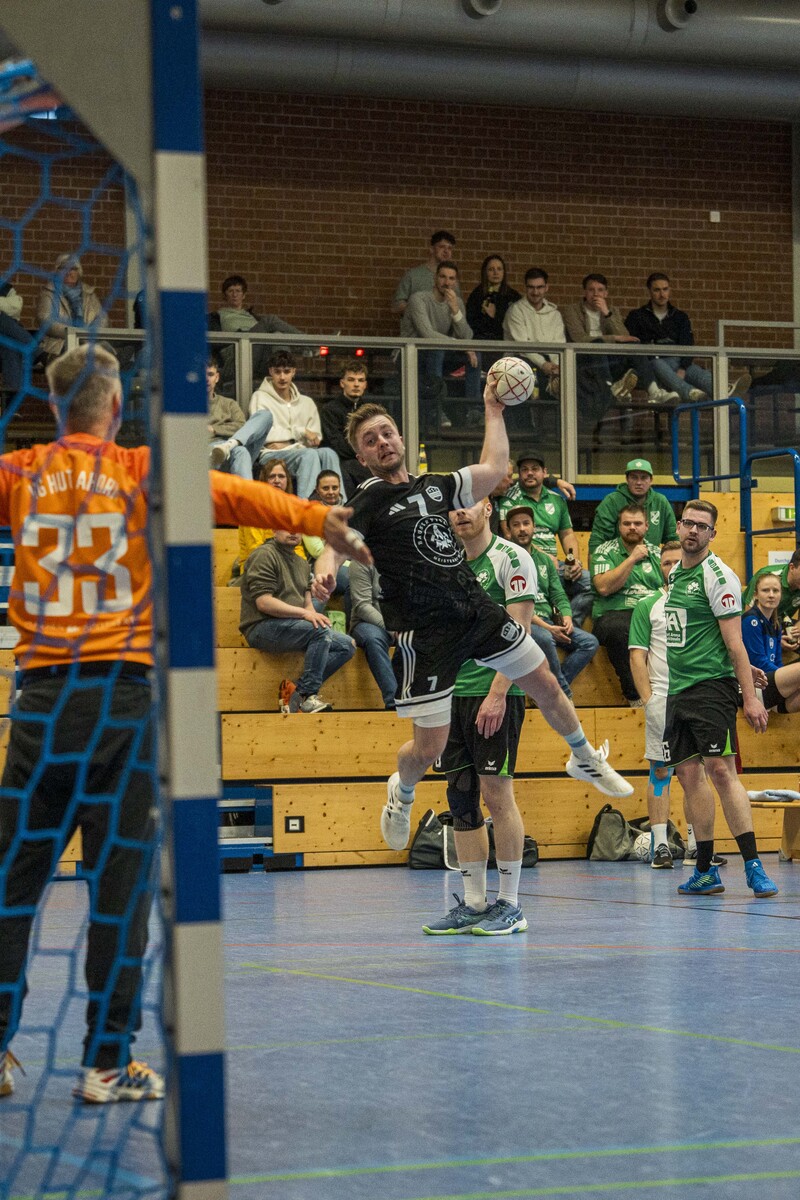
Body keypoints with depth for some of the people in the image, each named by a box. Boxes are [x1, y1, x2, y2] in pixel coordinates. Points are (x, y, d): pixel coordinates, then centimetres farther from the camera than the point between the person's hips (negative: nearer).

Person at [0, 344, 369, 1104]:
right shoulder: (141, 472, 3)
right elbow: (234, 495, -3)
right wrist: (319, 520, -1)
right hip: (124, 692, -2)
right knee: (119, 881, 1)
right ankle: (107, 1062, 3)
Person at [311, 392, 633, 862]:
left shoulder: (436, 486, 12)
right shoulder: (367, 503, -4)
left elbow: (494, 468, 20)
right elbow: (334, 546, -20)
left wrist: (493, 410, 22)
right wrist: (326, 574, -42)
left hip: (477, 608, 5)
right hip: (425, 633, -5)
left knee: (547, 686, 13)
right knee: (429, 748, -2)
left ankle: (586, 759, 40)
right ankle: (402, 793, 33)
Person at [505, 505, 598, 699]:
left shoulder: (544, 560, 21)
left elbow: (558, 595, 17)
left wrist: (567, 616, -6)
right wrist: (545, 627, -18)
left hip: (549, 622, 7)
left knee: (589, 642, -12)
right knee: (544, 638, -38)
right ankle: (565, 694, -24)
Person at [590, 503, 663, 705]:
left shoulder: (656, 554, 22)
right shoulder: (605, 551, 11)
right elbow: (604, 587, -6)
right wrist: (632, 559, -4)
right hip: (615, 613, -3)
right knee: (619, 630, -40)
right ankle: (635, 696, -30)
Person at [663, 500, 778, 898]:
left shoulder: (717, 576, -7)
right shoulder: (674, 574, 15)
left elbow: (733, 641, -12)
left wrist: (750, 697, -16)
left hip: (711, 686, -8)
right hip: (677, 689, 8)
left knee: (720, 770, -15)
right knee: (689, 775, 6)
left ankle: (753, 866, -14)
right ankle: (705, 871, 12)